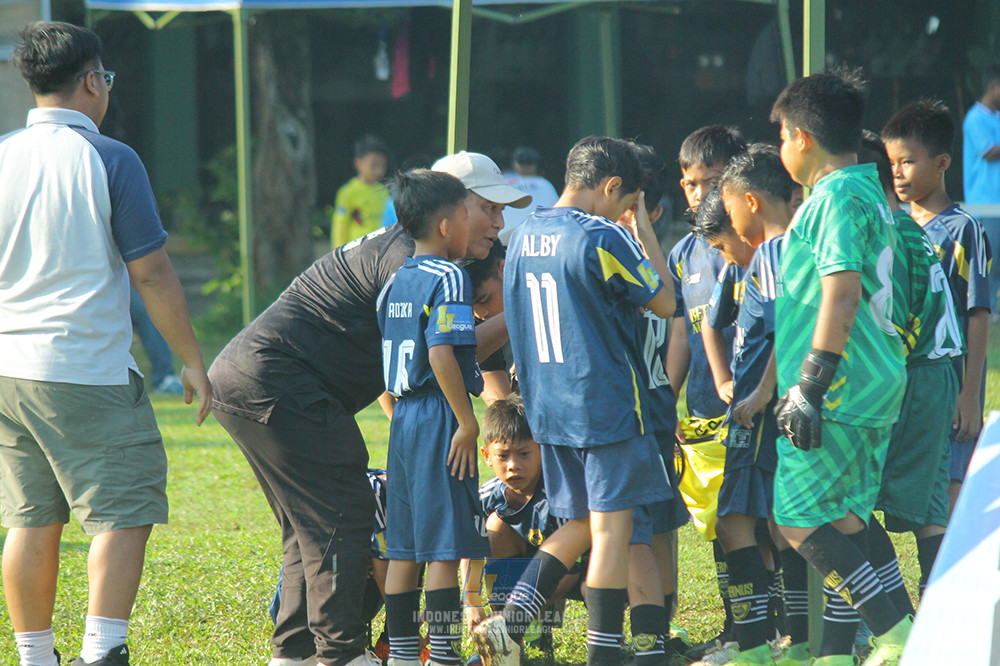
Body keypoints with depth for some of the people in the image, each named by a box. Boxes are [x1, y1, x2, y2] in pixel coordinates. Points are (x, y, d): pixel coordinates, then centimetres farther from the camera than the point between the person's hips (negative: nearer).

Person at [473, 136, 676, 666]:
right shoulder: (603, 238, -14)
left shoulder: (524, 236, 8)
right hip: (607, 403, -8)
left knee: (580, 523, 17)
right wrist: (644, 229, 2)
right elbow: (665, 303, -4)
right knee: (612, 527, -2)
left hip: (547, 405, 8)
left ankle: (509, 623, 4)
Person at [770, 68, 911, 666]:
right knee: (845, 515, 12)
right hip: (875, 382, 10)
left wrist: (810, 387, -23)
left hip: (840, 388, -10)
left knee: (797, 517, -8)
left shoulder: (836, 198, -14)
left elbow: (841, 293, -23)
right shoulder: (870, 195, 17)